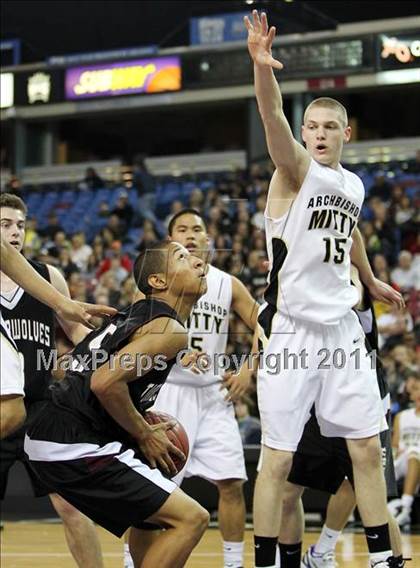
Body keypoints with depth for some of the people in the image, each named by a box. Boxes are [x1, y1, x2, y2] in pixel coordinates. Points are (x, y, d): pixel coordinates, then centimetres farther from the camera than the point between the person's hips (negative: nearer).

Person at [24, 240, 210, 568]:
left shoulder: (140, 314, 17)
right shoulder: (170, 330, -12)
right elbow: (105, 382, -24)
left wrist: (141, 425, 17)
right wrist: (144, 435, -10)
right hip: (75, 447, -10)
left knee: (154, 513, 30)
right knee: (191, 518, -12)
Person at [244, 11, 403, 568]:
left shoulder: (353, 185, 12)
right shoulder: (296, 170, -7)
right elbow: (274, 121, -29)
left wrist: (371, 280, 46)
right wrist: (263, 67, -47)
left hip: (341, 328, 6)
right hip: (290, 328, -6)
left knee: (368, 448, 7)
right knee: (278, 458, -4)